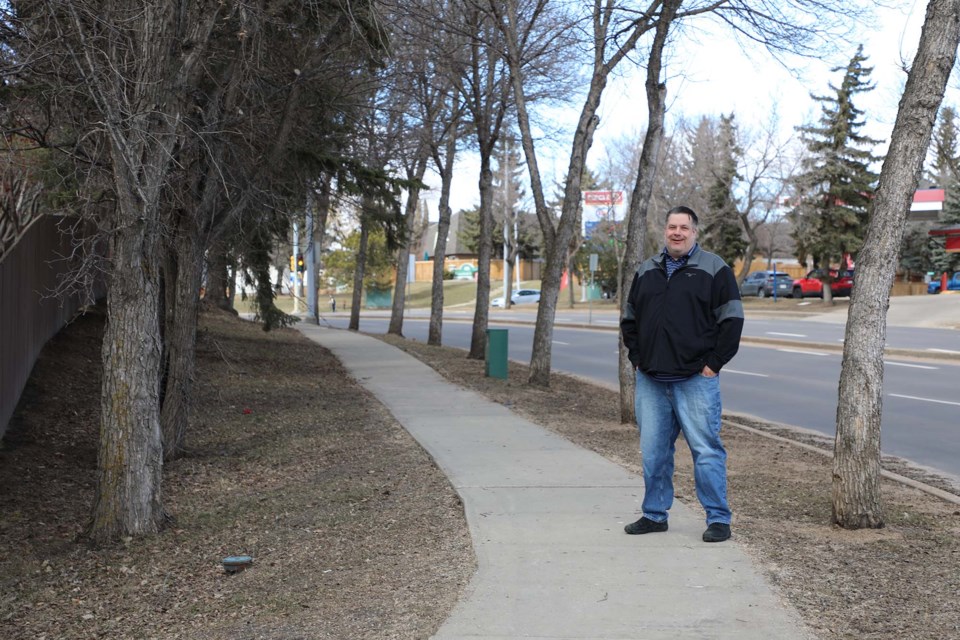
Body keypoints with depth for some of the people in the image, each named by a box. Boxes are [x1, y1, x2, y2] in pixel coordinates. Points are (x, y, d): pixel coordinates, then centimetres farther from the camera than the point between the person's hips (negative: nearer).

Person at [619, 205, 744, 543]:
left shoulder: (714, 268, 1)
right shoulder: (646, 271, 15)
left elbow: (731, 320, -3)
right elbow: (629, 319, 21)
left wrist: (713, 364, -8)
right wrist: (638, 359, 10)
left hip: (696, 380, -5)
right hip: (650, 381, 5)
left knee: (706, 449, -4)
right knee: (653, 451, 10)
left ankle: (718, 519, 5)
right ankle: (654, 514, 22)